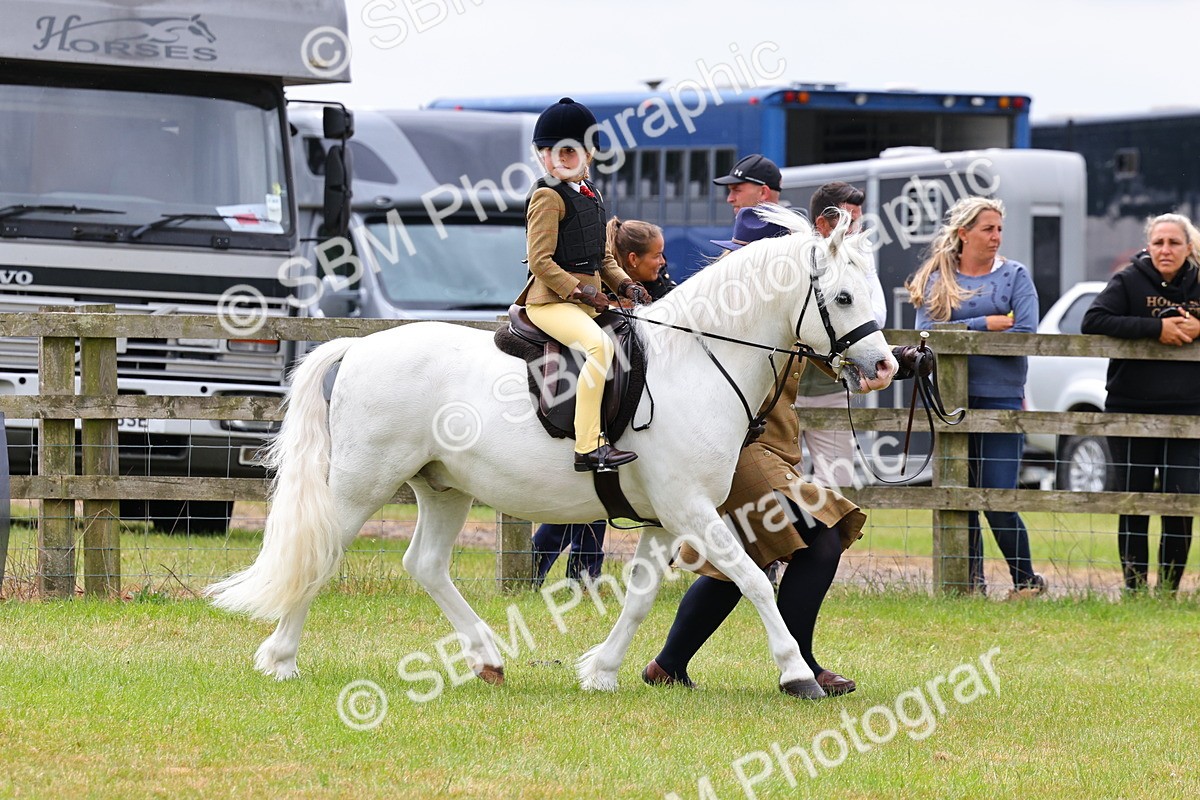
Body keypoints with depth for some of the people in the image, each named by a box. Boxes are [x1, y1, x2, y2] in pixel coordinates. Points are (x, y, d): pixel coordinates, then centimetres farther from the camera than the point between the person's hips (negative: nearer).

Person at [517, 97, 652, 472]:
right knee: (600, 345, -32)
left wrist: (624, 284, 6)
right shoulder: (548, 197, -9)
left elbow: (603, 256, 23)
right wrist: (579, 290, -19)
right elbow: (540, 261, -15)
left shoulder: (591, 194, 17)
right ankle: (588, 448, -36)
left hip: (586, 298, 10)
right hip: (551, 301, -10)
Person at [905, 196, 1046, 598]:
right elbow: (927, 332, -6)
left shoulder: (1015, 276, 5)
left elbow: (1025, 335, -7)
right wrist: (986, 323, -11)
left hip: (1001, 398, -2)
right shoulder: (936, 278, 9)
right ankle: (971, 582, 14)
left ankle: (1026, 580, 7)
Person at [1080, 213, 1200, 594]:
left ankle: (1169, 591, 7)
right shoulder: (1129, 282, -1)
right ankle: (1135, 590, 10)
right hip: (1131, 412, -1)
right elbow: (1093, 321, -13)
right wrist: (1156, 328, -19)